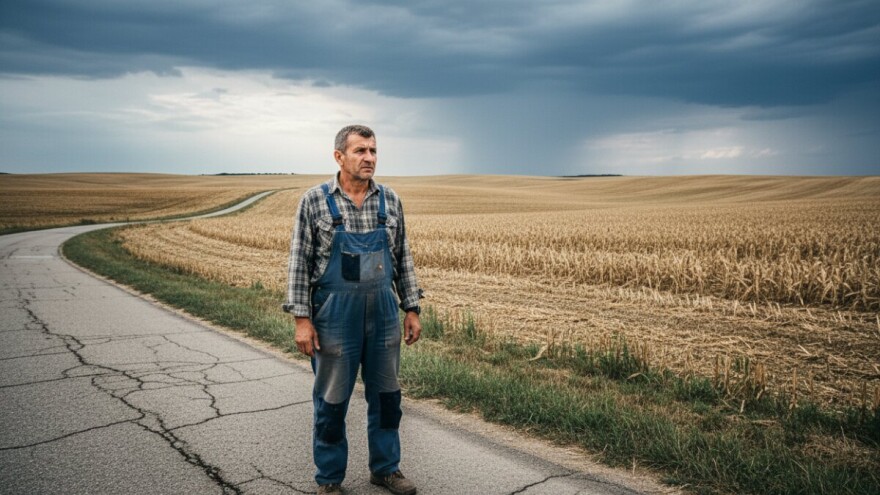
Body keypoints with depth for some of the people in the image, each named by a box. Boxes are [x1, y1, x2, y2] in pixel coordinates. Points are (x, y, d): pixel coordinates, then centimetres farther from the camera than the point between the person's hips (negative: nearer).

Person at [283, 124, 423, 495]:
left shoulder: (390, 200, 4)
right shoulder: (314, 201, -7)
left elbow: (402, 258, 9)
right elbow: (299, 261, -6)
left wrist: (412, 309, 6)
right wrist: (302, 319, -11)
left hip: (383, 312, 4)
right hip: (334, 314, -3)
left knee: (386, 394, 13)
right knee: (332, 400, 8)